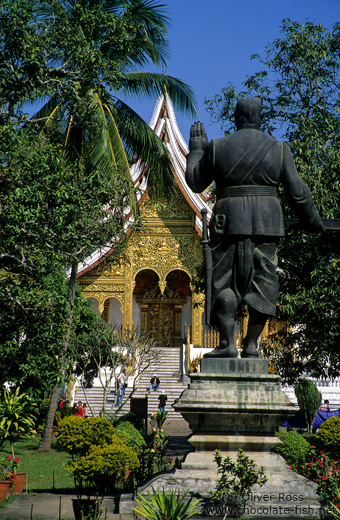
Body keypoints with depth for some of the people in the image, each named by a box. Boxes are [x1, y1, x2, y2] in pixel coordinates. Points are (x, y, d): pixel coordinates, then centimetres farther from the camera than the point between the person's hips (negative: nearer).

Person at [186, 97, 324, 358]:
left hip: (229, 220, -1)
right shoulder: (279, 149, 4)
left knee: (223, 281, 4)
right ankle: (251, 345, 3)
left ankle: (228, 344, -5)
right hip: (267, 224, 1)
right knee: (261, 281, 7)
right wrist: (312, 220, 19)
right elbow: (297, 192, 5)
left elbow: (195, 182, 13)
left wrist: (196, 148, 24)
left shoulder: (217, 148, 2)